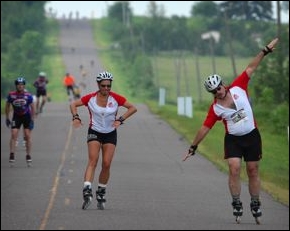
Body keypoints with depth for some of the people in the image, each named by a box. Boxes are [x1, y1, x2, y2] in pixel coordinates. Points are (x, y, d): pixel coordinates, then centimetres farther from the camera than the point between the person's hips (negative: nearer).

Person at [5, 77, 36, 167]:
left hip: (26, 116, -1)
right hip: (16, 116, 1)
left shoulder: (28, 96, -18)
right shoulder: (11, 95, -15)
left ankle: (28, 156, 7)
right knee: (13, 135, -11)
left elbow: (33, 108, -7)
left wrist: (32, 120, -9)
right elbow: (7, 106, 0)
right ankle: (12, 155, -10)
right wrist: (7, 118, 1)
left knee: (28, 136, -2)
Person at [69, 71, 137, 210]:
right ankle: (87, 191, -30)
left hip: (110, 134, 1)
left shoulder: (115, 98, -8)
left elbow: (133, 108, -5)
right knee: (93, 160, -19)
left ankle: (101, 193, 13)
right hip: (94, 132, -1)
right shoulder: (91, 98, -9)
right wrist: (76, 117, -14)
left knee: (106, 164, -5)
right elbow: (73, 105, 2)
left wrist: (120, 120, -15)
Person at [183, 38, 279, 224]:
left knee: (253, 171, 6)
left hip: (252, 136, 1)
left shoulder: (238, 88, -6)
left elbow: (251, 68, -4)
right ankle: (237, 205, -6)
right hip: (233, 139, -1)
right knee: (234, 169, -16)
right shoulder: (215, 108, -8)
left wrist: (266, 51, -6)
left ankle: (255, 205, 18)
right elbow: (205, 128, -2)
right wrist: (193, 147, 0)